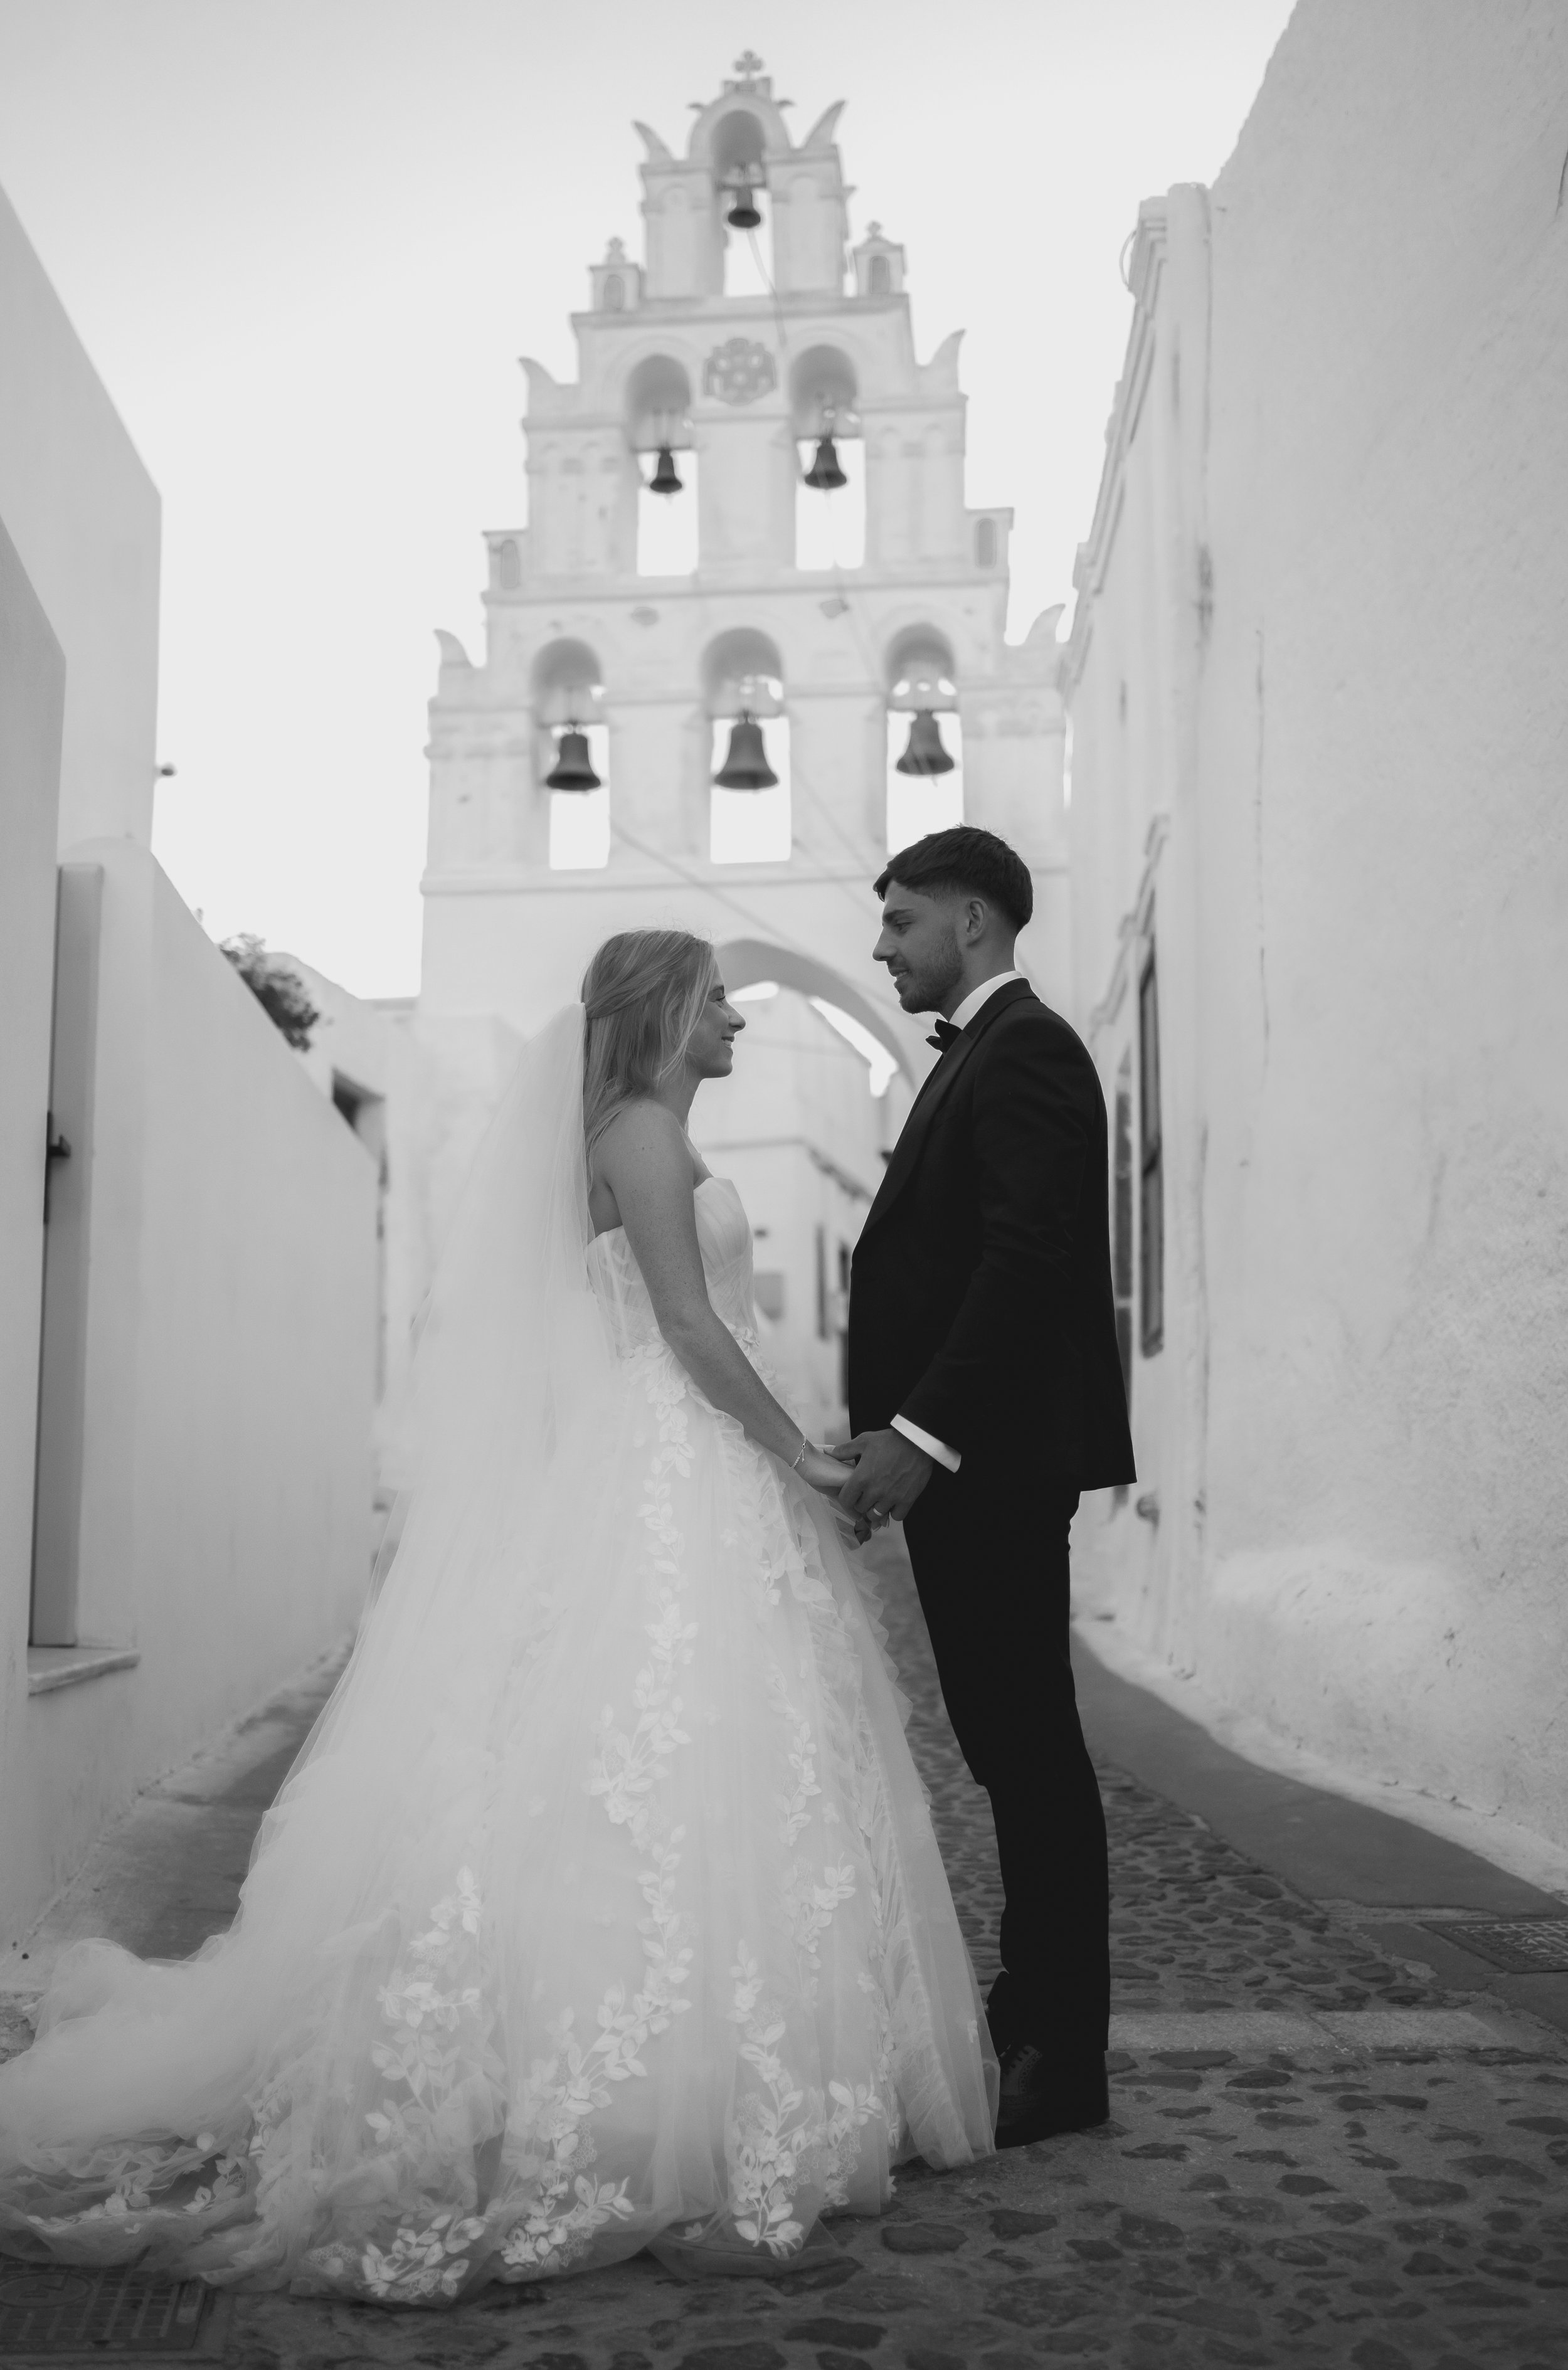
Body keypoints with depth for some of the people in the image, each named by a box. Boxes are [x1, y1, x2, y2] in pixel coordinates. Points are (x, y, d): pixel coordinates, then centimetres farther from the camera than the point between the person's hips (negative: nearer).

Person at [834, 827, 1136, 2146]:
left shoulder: (1026, 1051, -9)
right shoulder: (981, 1056, 21)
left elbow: (1025, 1257, -21)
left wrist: (920, 1433, -23)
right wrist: (899, 1432, 12)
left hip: (993, 1456, -9)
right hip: (964, 1458, 9)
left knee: (1029, 1748, -3)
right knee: (1014, 1748, 13)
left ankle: (1062, 2062, 6)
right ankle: (1034, 2019, 22)